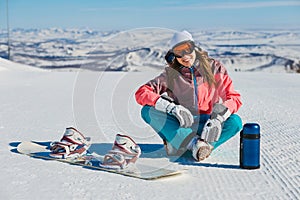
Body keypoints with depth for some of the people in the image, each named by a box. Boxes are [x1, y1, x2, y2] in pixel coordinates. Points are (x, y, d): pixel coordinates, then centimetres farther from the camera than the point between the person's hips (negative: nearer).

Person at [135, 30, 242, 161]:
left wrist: (217, 119, -28)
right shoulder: (171, 74, -1)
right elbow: (141, 93, -13)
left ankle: (177, 146, -33)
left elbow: (233, 98, -7)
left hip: (206, 126, 0)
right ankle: (193, 143, -37)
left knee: (235, 121, -29)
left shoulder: (214, 68, 0)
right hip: (181, 126, 0)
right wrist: (172, 107, -29)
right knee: (148, 110, -24)